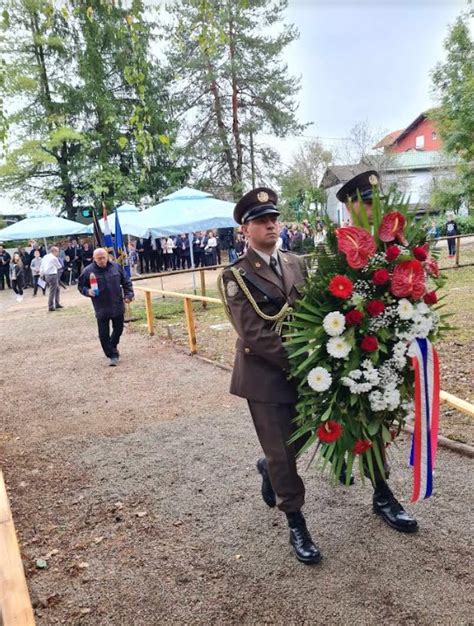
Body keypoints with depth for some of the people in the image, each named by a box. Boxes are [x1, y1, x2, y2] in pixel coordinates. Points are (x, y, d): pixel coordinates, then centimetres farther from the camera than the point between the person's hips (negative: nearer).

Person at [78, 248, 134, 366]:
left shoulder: (116, 267, 1)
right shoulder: (88, 271, -6)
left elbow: (126, 282, 10)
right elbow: (81, 286, 4)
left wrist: (128, 294, 0)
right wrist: (88, 291, -16)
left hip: (117, 306, 2)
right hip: (101, 309, -2)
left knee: (118, 329, 15)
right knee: (104, 333, -2)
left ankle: (112, 347, 41)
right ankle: (112, 355, 13)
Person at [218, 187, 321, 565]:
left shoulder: (297, 263, 7)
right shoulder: (235, 275, -11)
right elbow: (253, 335, -19)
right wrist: (295, 362, -21)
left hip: (303, 368, 6)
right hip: (266, 374, -5)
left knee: (303, 433, 19)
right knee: (281, 451, 5)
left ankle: (269, 468, 51)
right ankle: (296, 524, 25)